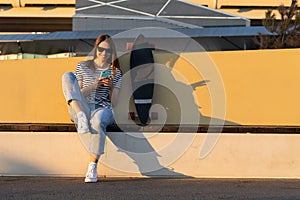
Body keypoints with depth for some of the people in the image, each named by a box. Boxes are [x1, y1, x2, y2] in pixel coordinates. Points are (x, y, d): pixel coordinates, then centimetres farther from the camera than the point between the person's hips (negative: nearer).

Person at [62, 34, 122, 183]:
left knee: (97, 120, -42)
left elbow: (114, 103, 10)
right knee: (68, 76, -19)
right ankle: (82, 117, -38)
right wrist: (94, 86, -9)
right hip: (83, 108, 1)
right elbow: (77, 94, 7)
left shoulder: (115, 72, 14)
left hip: (103, 110, -1)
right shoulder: (83, 66, 14)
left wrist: (111, 87, -8)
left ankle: (92, 167, -37)